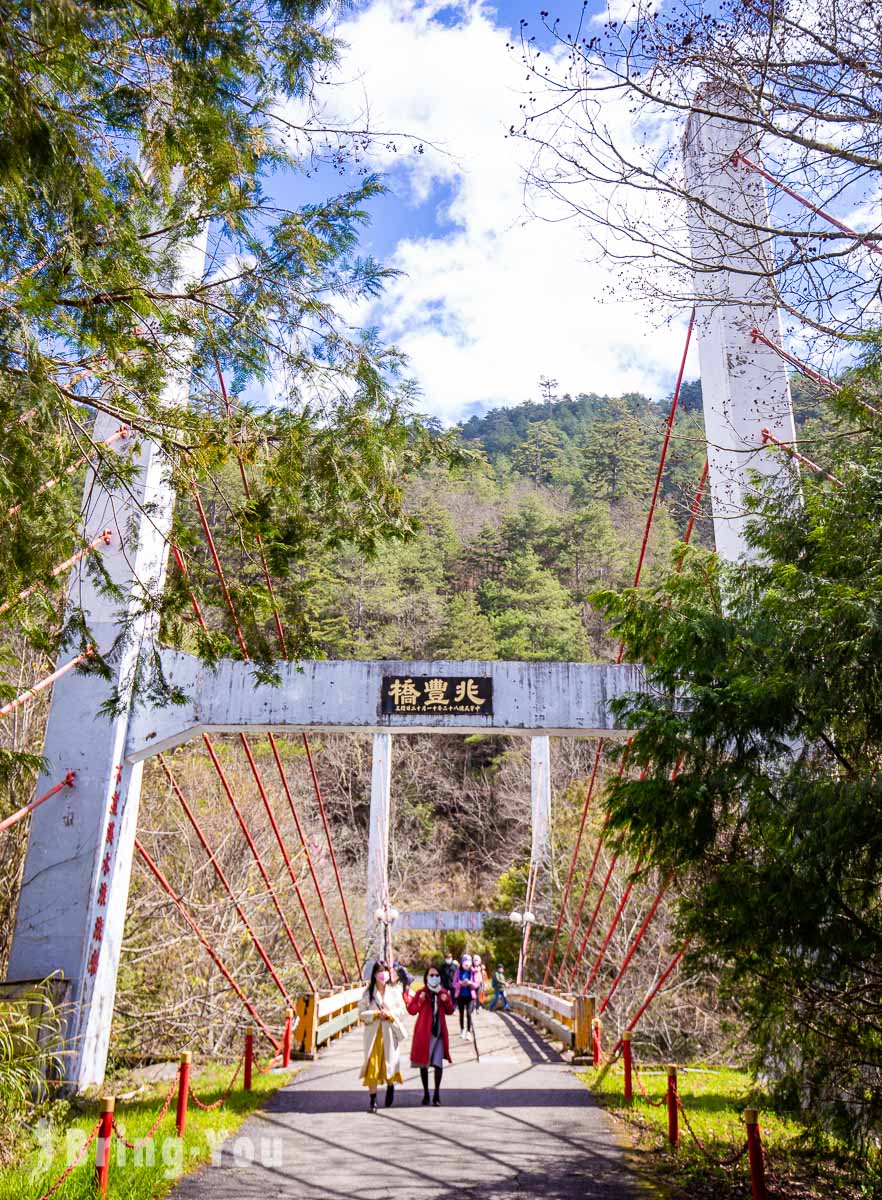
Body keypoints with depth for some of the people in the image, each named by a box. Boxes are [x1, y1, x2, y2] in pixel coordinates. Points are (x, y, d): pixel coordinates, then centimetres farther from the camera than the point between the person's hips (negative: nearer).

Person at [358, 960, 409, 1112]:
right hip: (373, 1032, 0)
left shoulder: (394, 990, 0)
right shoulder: (368, 992, -1)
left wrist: (390, 1014, -15)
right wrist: (376, 1014, -15)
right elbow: (362, 1012, -2)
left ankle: (390, 1086, 39)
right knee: (372, 1065, -4)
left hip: (390, 1032, 0)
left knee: (390, 1062, 8)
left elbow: (403, 1011, 1)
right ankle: (373, 1100, 4)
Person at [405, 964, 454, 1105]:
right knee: (423, 1063, 6)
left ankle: (437, 1093, 7)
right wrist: (420, 1000, -19)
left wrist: (446, 1001, -7)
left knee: (438, 1063, -6)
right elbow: (412, 1011, -4)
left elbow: (450, 1011, 12)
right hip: (424, 1031, -1)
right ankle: (426, 1093, 21)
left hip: (439, 1031, 1)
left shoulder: (444, 992, 6)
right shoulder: (421, 993, -3)